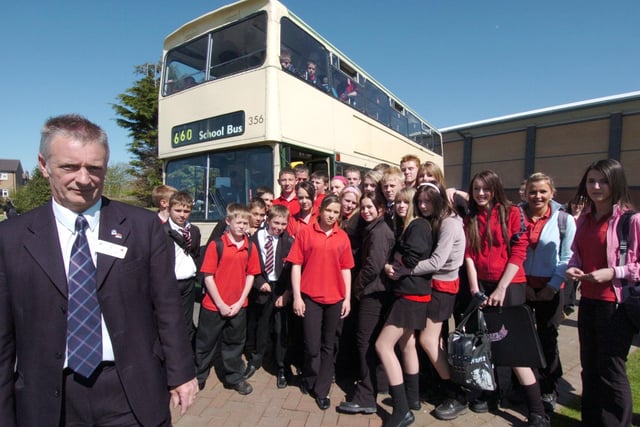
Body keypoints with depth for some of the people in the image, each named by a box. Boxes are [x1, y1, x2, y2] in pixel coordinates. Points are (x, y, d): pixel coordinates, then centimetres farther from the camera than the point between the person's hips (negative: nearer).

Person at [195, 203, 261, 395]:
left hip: (238, 306, 3)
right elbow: (208, 276, -12)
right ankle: (197, 378, 34)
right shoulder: (216, 245, -12)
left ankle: (234, 377, 36)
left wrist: (240, 302, -4)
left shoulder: (250, 247, 0)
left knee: (235, 343, 18)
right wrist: (221, 304, -12)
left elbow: (250, 275, 3)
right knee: (205, 343, 13)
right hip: (214, 305, -3)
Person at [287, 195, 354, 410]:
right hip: (310, 297, -2)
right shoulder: (305, 233, -3)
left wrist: (347, 298, 3)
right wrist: (297, 296, -8)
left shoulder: (343, 237, 4)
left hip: (335, 298, 2)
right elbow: (296, 265, -4)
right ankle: (309, 379, 34)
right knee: (312, 345, 4)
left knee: (328, 346, 12)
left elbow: (346, 269, 6)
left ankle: (321, 390, 29)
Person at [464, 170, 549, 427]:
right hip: (481, 286, 4)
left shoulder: (512, 213, -2)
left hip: (509, 286, -3)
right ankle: (485, 394, 26)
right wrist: (475, 289, -5)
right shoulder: (470, 219, 9)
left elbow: (518, 253, -8)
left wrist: (501, 288, -12)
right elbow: (469, 256, 4)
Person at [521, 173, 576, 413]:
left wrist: (552, 287, -9)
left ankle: (548, 392, 24)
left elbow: (567, 258, -3)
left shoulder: (564, 220, -2)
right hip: (521, 286, 2)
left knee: (547, 339, 7)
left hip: (550, 289, -1)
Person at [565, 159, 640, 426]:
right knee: (589, 368, 18)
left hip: (615, 304, -6)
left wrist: (613, 273, -22)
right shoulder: (585, 218, 9)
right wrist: (571, 269, 0)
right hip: (588, 301, 7)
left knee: (611, 372, 6)